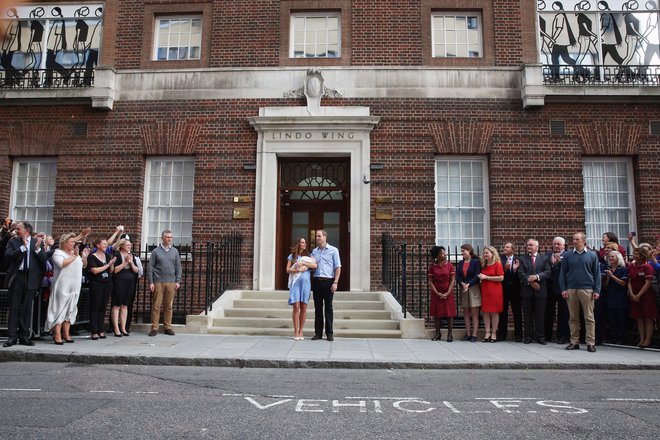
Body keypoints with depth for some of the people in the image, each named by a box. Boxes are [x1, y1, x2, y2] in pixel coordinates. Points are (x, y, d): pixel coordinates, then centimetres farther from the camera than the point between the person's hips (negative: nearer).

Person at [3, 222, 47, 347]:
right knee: (14, 308, 3)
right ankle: (12, 336, 9)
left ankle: (24, 336, 15)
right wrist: (23, 247, -16)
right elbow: (8, 255, -10)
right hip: (16, 277, 0)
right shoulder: (13, 241, 5)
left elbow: (44, 259, 0)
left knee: (27, 308, 7)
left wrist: (37, 249, -15)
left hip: (31, 278, 0)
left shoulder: (37, 242, 6)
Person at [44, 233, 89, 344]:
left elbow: (83, 265, 20)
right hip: (62, 287, -7)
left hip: (74, 287, 7)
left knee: (70, 310, 9)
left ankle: (66, 333, 15)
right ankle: (57, 335, -5)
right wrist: (74, 256, -18)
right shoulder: (58, 253, -5)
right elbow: (62, 263, -23)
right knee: (60, 309, -6)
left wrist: (84, 257, 3)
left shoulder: (75, 253, 15)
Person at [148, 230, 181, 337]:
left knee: (169, 306, 6)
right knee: (156, 306, -1)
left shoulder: (175, 251, 10)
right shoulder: (156, 251, 3)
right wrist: (150, 282, -4)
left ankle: (168, 327, 13)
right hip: (158, 282, -2)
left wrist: (178, 281, 3)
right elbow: (150, 267, 2)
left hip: (171, 282, 2)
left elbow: (178, 267, 10)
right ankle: (154, 328, 5)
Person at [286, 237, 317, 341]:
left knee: (303, 308, 1)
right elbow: (288, 270, 4)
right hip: (295, 283, -2)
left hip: (306, 282, 2)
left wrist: (303, 263, -10)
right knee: (296, 307, -8)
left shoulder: (308, 255, 13)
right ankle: (296, 332, -3)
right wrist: (298, 270, -10)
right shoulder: (292, 256, 11)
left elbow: (315, 266, -4)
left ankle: (301, 332, 7)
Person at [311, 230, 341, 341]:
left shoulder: (333, 250, 2)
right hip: (317, 281, 4)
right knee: (318, 308, 5)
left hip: (328, 281, -4)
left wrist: (335, 282, -11)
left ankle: (329, 333, 6)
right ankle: (318, 332, 12)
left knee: (328, 308, 0)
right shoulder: (314, 251, 15)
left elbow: (338, 267, -2)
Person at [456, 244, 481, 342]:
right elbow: (457, 276, 6)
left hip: (473, 288, -5)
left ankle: (474, 334, -2)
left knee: (474, 312, -4)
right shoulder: (460, 263, 13)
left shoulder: (476, 262, -2)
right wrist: (462, 284, -12)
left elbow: (477, 276, -9)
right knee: (466, 312, 6)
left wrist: (468, 284, -17)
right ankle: (468, 334, 10)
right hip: (463, 289, 5)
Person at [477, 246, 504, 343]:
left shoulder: (498, 264, -6)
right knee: (485, 312, 3)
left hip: (494, 291, -6)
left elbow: (501, 278, -15)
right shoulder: (484, 265, 13)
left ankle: (494, 334, 7)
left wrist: (486, 277, -14)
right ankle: (487, 333, 8)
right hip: (485, 290, 6)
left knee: (494, 312, 1)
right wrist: (481, 278, 6)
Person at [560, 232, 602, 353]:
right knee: (573, 317, 5)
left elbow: (597, 273, 5)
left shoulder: (592, 255, 6)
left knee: (589, 317, -1)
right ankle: (574, 342, 11)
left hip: (587, 290, -1)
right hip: (571, 290, 1)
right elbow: (562, 273, 8)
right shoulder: (567, 256, 8)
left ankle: (591, 343, 4)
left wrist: (597, 290, -2)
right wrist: (563, 289, 0)